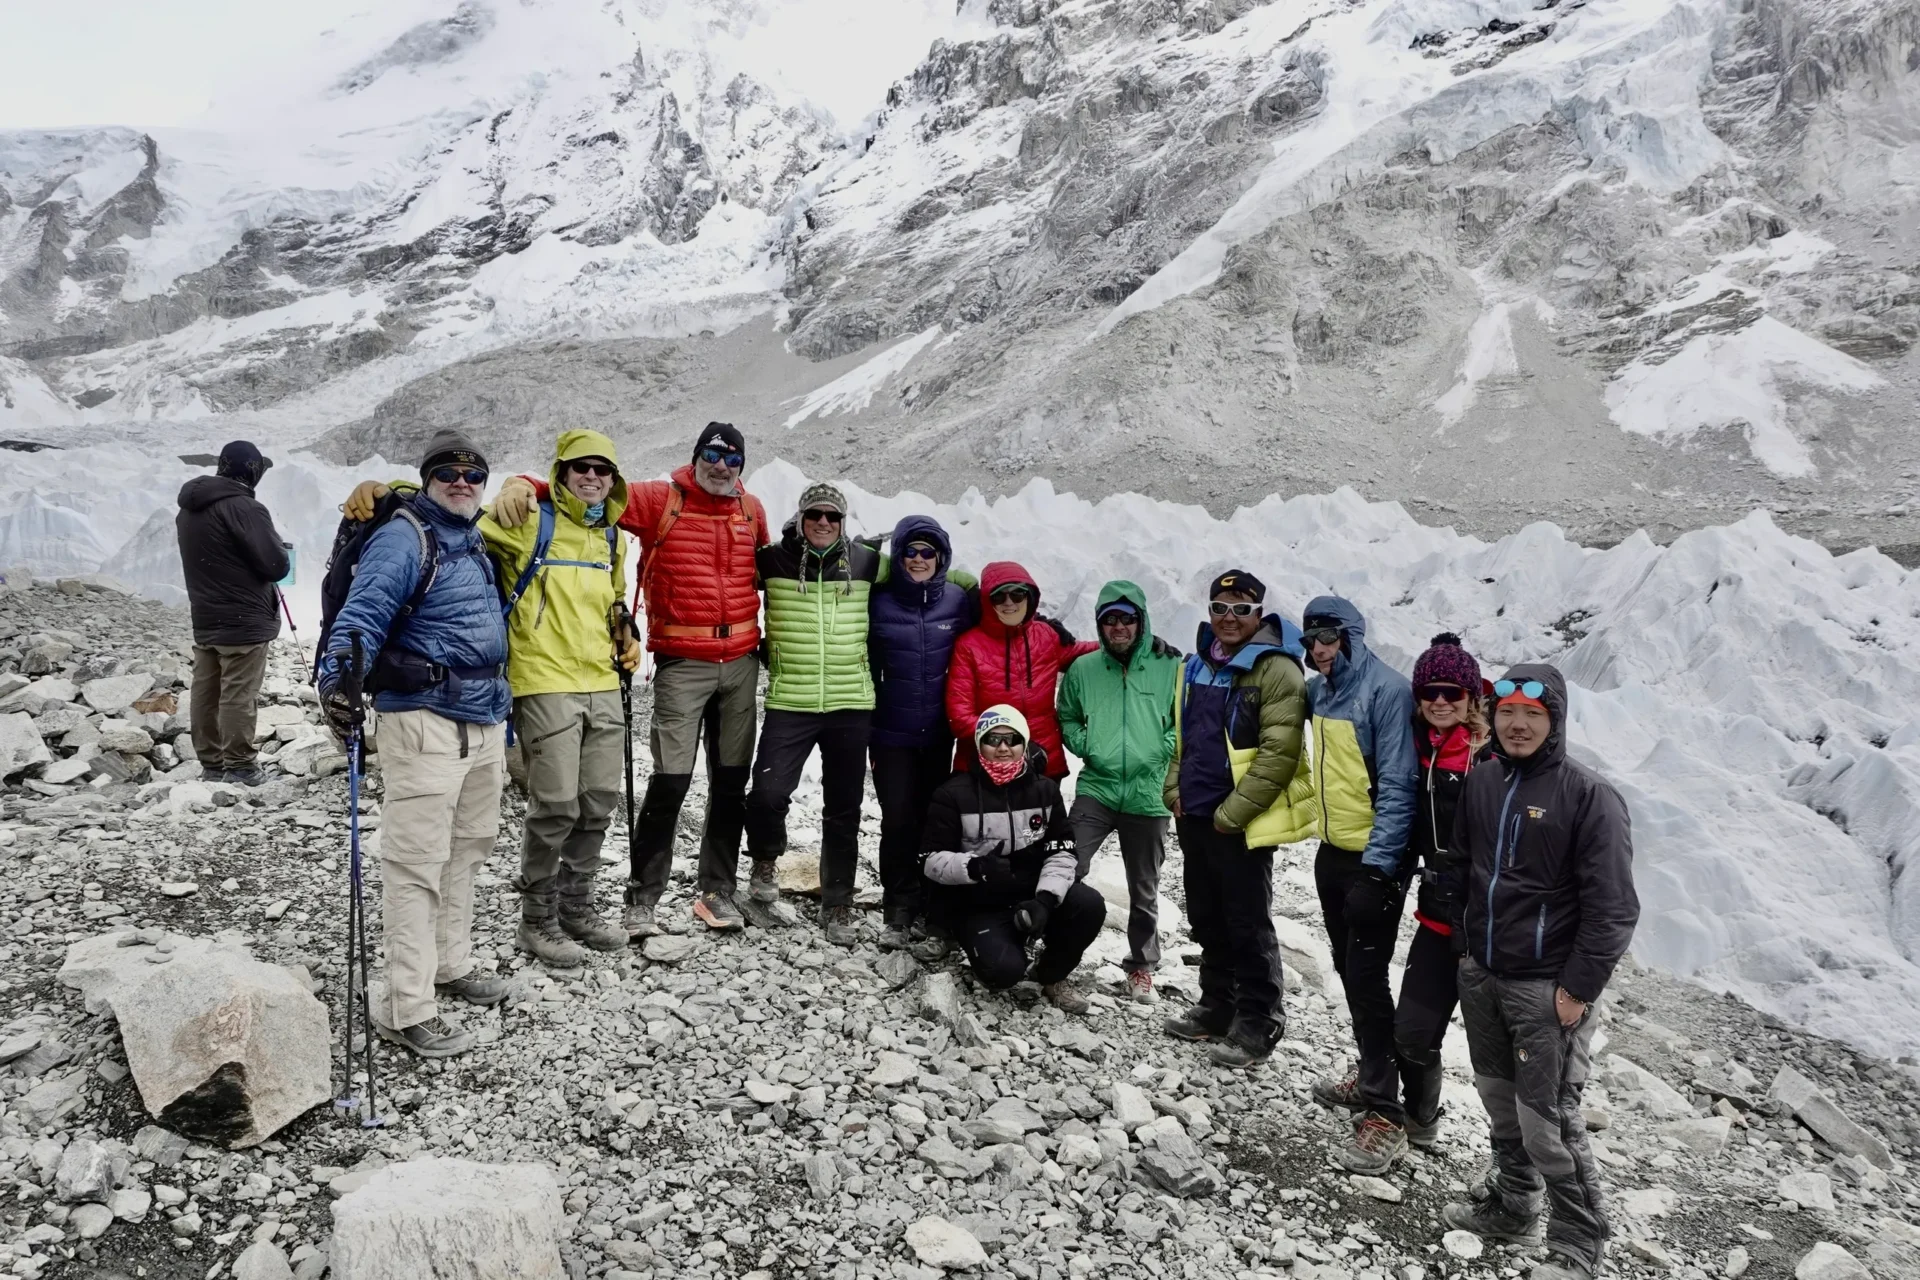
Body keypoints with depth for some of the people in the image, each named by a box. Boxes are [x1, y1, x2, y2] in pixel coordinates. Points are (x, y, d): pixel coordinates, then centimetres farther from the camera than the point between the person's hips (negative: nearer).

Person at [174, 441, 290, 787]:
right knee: (239, 694, -3)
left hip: (204, 618, 8)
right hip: (244, 620, -8)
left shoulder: (188, 510, 10)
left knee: (205, 692, 11)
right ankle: (239, 765, 1)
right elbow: (276, 565, -18)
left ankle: (211, 763, 19)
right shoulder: (244, 508, -19)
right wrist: (277, 548, 2)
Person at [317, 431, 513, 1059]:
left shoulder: (475, 542, 17)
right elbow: (362, 615, -23)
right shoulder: (402, 539, -10)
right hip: (426, 722, -9)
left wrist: (502, 712, 32)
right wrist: (336, 678, -38)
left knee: (465, 850, 18)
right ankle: (408, 1010, 0)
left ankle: (450, 965, 34)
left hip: (486, 721, 9)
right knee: (418, 863, -6)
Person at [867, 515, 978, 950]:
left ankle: (935, 901, 26)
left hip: (939, 733, 2)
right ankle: (898, 911, 6)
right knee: (898, 820, -5)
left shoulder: (960, 600, -1)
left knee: (933, 817, 12)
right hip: (891, 734, -1)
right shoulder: (879, 601, -3)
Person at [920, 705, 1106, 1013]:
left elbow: (1061, 851, -3)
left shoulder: (1045, 790, 2)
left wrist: (1046, 898, -22)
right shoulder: (955, 794, -9)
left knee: (1089, 906, -25)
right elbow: (930, 860, -11)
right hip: (978, 905, -3)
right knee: (1004, 969, -29)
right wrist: (974, 867, -32)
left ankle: (1053, 976, 3)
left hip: (1032, 893, 3)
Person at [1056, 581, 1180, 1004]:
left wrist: (1164, 751, -11)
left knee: (1144, 890, 13)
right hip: (1095, 788, 1)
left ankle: (1141, 966, 30)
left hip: (1149, 795, 0)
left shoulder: (1170, 667, -3)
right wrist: (1084, 745, -3)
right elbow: (1067, 717, 15)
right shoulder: (1083, 668, 4)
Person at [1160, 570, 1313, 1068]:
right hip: (1195, 817, 8)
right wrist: (1176, 790, 9)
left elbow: (1279, 752, -18)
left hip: (1242, 823, -8)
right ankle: (1217, 1008, 30)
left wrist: (1233, 812, -18)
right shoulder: (1198, 666, 12)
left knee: (1248, 925, 0)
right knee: (1207, 920, 17)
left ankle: (1257, 1026, 12)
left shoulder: (1275, 669, -12)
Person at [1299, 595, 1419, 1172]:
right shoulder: (1319, 691, 7)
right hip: (1331, 851, 8)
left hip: (1373, 860, -8)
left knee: (1367, 977, -8)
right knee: (1348, 969, 17)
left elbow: (1398, 784, -19)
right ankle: (1370, 1076, 32)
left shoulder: (1387, 690, -16)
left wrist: (1380, 860, -21)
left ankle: (1384, 1114, -1)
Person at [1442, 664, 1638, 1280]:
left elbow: (1612, 906, -14)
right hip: (1480, 976, 6)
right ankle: (1512, 1203, 36)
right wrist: (1464, 949, 14)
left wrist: (1578, 989, -15)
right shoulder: (1480, 783, 5)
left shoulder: (1589, 796, -14)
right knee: (1499, 1097, 18)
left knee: (1547, 1118, -3)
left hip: (1548, 987, -6)